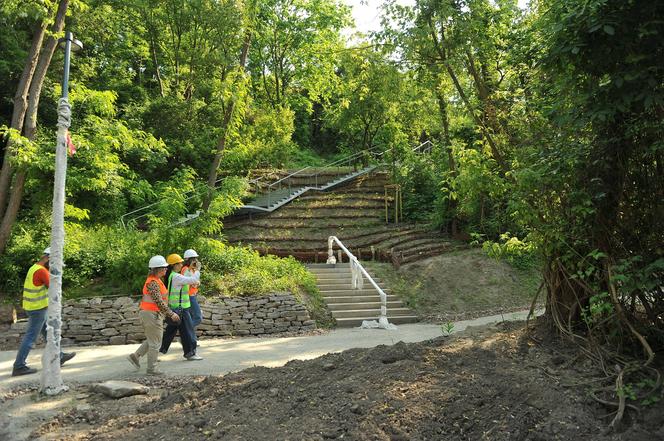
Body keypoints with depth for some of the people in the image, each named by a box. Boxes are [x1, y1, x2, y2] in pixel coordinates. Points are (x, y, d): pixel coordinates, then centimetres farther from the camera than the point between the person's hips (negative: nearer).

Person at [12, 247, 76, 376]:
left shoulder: (34, 268, 11)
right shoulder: (42, 271, -21)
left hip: (32, 307, 10)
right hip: (38, 309, -10)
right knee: (30, 337, -3)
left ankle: (59, 357, 30)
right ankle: (19, 366, 3)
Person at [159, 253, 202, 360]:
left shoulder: (171, 276, 12)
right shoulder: (176, 277, -19)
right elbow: (193, 280, -23)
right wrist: (197, 271, -5)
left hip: (174, 308, 10)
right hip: (180, 308, -10)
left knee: (171, 330, 17)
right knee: (187, 330, -1)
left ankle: (159, 351, 23)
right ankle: (190, 353, 7)